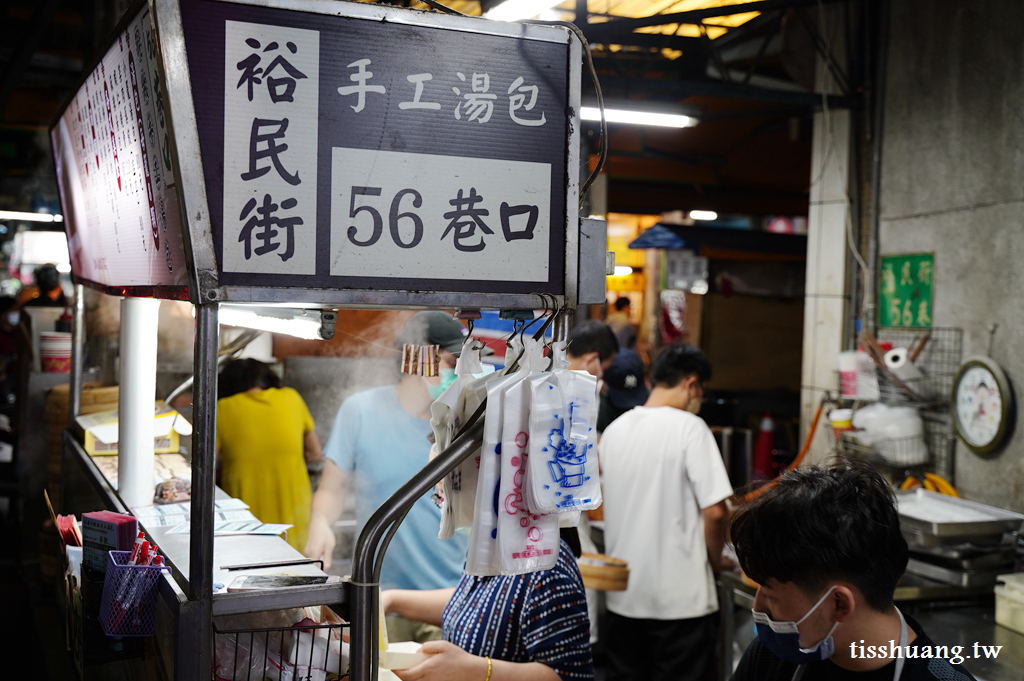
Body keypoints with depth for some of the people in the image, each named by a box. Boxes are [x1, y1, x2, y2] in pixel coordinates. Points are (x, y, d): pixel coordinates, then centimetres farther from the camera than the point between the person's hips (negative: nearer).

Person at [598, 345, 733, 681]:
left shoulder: (614, 429, 5)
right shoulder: (689, 427, -13)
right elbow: (714, 511, -17)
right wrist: (716, 559, 0)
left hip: (623, 594, 6)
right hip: (680, 597, -6)